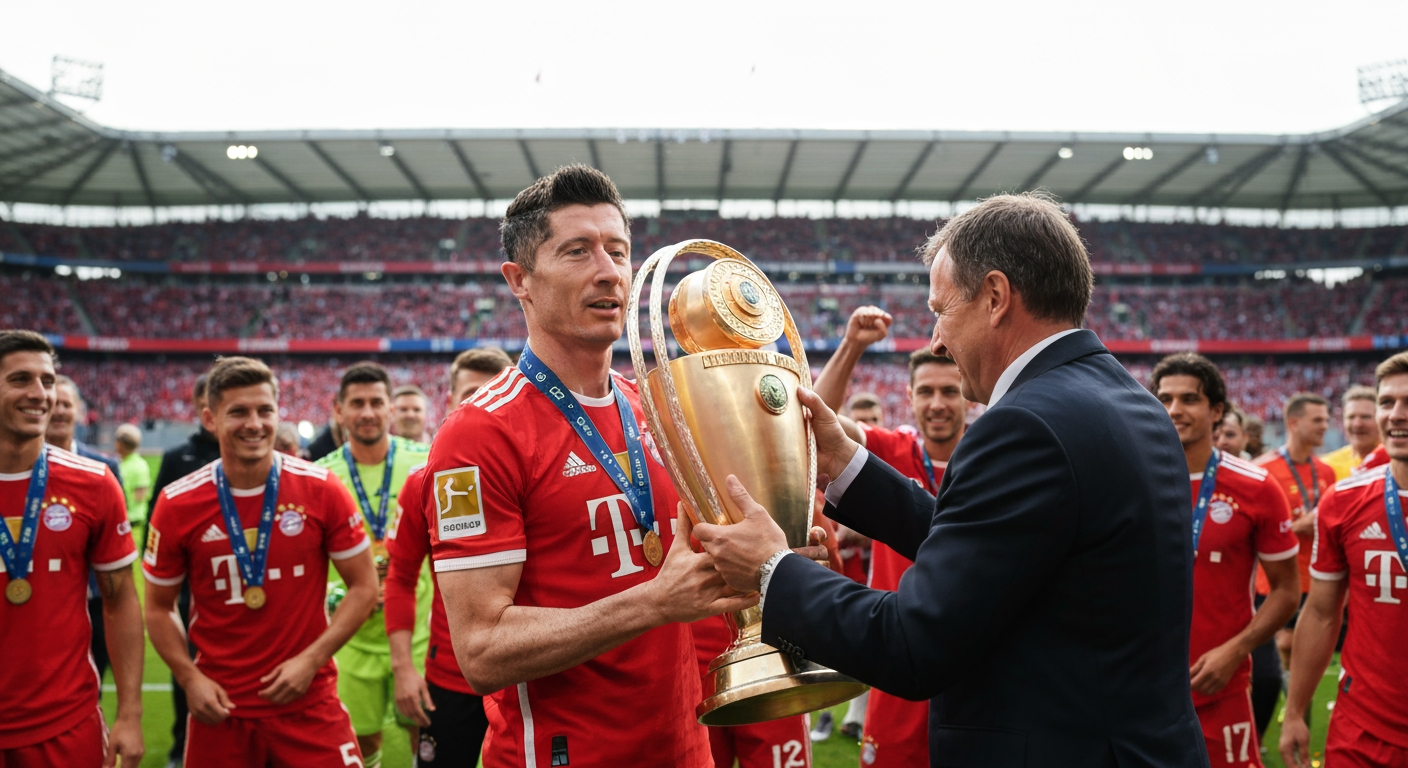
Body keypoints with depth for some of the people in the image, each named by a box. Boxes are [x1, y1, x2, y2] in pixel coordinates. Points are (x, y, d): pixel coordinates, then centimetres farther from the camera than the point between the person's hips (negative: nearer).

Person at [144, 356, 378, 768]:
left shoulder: (321, 489, -7)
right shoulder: (177, 505, -4)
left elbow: (364, 587, -1)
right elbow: (158, 608, 8)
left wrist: (311, 659, -10)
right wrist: (190, 679, -5)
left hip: (308, 702, -1)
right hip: (219, 707, 1)